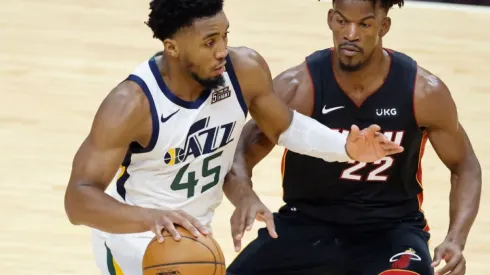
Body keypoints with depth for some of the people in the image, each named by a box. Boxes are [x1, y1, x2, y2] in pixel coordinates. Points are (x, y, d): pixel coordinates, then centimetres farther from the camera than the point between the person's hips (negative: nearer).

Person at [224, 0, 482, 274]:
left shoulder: (423, 91, -11)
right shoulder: (298, 88, -14)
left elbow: (465, 166, 3)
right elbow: (239, 156, -13)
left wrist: (456, 240, -14)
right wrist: (246, 197, -38)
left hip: (392, 228, -1)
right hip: (307, 222, 1)